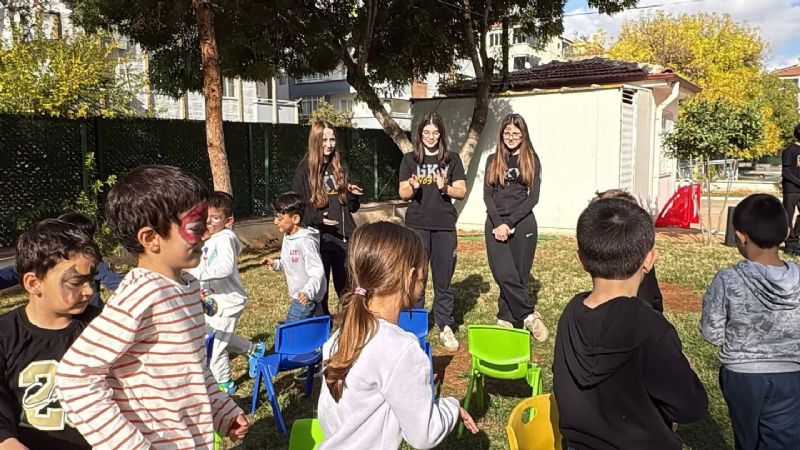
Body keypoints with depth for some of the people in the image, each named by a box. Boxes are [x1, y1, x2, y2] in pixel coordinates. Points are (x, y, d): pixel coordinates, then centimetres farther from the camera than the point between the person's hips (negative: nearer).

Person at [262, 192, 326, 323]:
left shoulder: (305, 241, -24)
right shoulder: (287, 237, 5)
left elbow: (317, 272, -26)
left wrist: (308, 291, -40)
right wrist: (275, 263, 3)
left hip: (306, 298, -9)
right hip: (297, 296, 9)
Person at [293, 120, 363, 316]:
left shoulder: (341, 167, 9)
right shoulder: (304, 170, -2)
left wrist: (354, 195, -6)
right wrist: (316, 218, -19)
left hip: (344, 237, 3)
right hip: (318, 238, -3)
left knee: (347, 289, 10)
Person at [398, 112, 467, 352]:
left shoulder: (452, 159, 7)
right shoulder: (410, 159, 7)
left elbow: (462, 192, 4)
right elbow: (403, 194, 5)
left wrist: (445, 187, -15)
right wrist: (413, 187, -17)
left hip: (444, 226, 0)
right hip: (417, 226, 0)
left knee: (443, 280, 5)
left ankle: (446, 327, 15)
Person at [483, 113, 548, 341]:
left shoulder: (532, 160, 7)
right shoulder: (493, 160, 12)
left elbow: (533, 197, -1)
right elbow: (487, 195, 6)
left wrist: (509, 223, -10)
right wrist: (498, 223, -9)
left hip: (523, 224, -1)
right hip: (496, 224, 1)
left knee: (519, 275, 0)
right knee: (505, 275, -12)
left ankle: (506, 320, 12)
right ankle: (530, 315, 0)